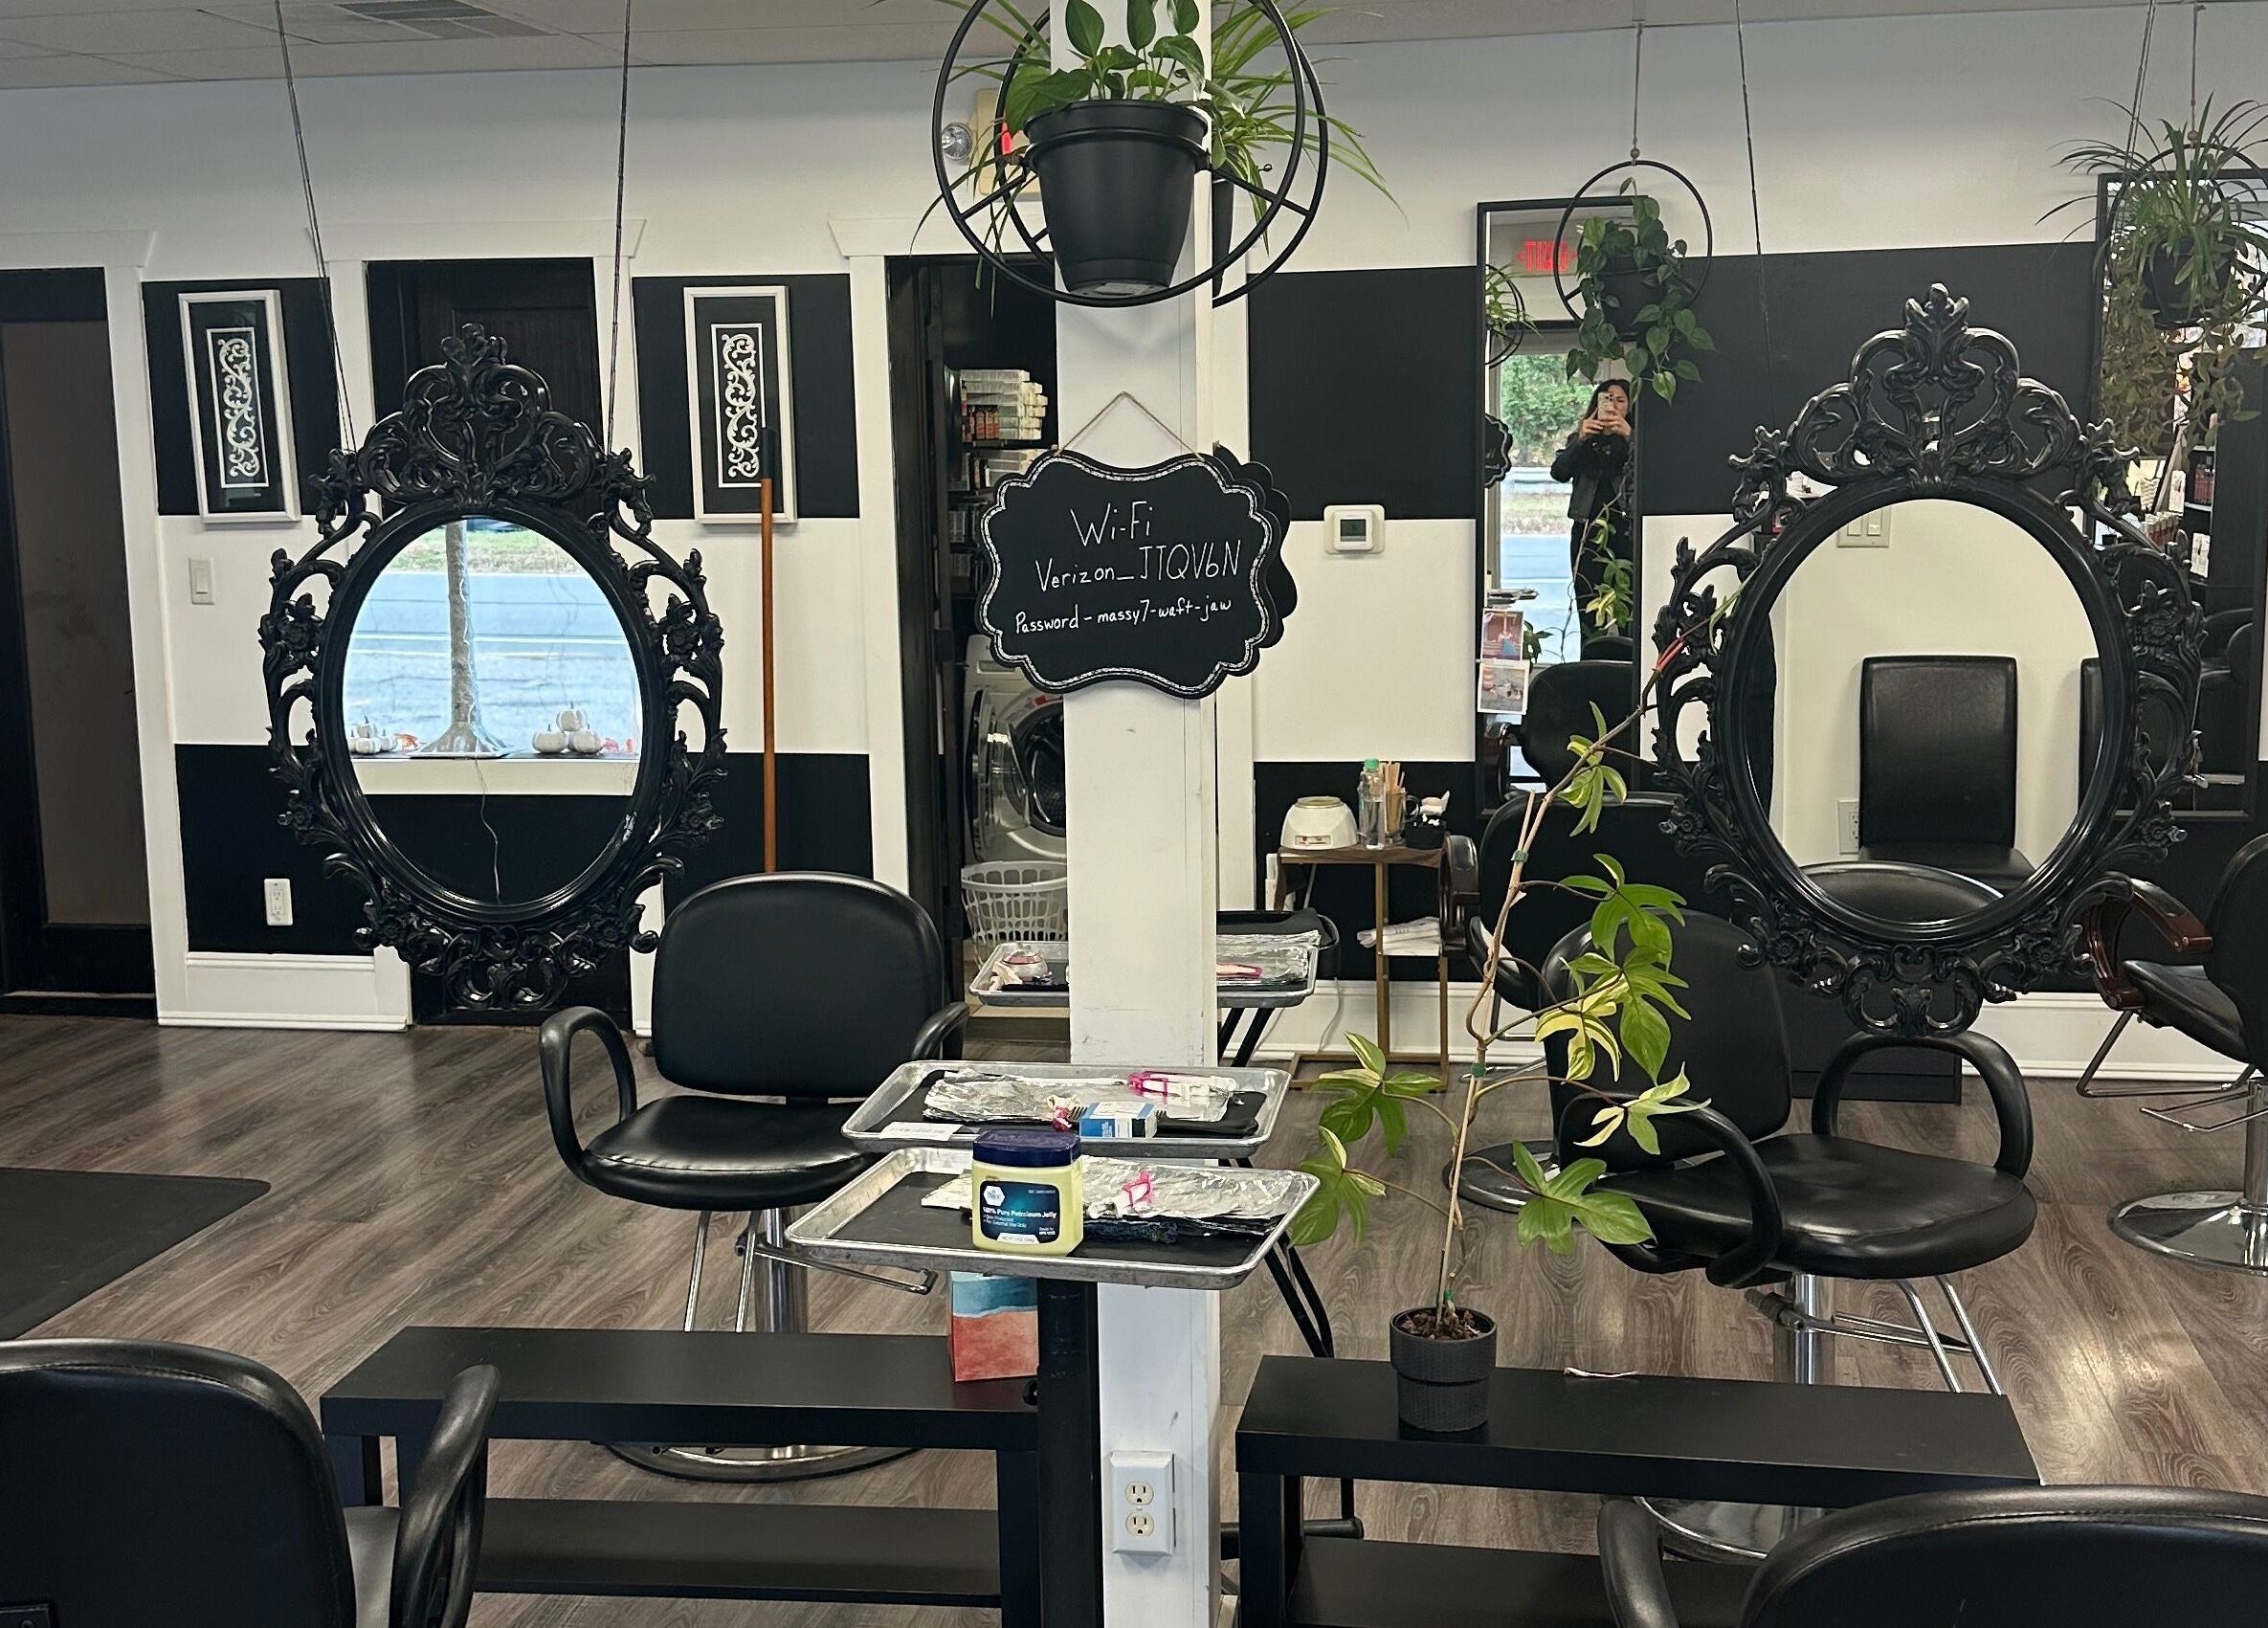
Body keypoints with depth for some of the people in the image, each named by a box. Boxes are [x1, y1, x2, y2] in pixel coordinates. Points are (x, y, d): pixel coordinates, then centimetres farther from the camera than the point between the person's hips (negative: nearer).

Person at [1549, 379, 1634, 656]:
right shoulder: (1581, 441, 16)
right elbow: (1559, 472, 0)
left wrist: (1629, 436, -22)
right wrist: (1581, 439, -15)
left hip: (1626, 532, -2)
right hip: (1588, 532, 2)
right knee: (1590, 621, -2)